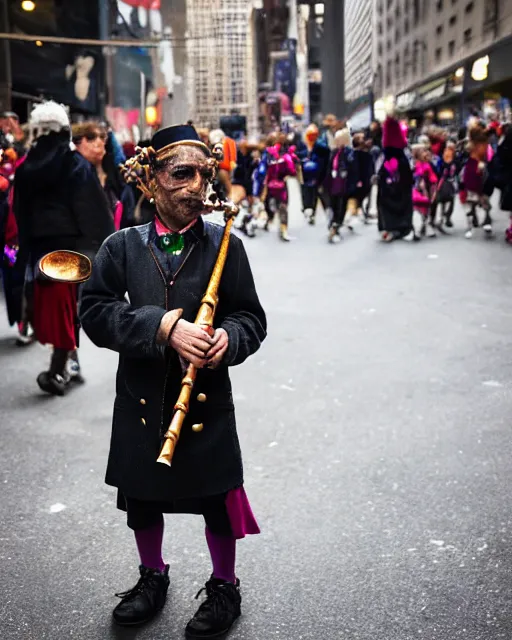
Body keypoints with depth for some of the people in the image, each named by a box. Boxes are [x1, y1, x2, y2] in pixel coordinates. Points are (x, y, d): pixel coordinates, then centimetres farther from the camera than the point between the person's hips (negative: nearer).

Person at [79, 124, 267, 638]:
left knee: (217, 498, 8)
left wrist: (229, 338, -23)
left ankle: (224, 585, 32)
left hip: (207, 398, -1)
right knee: (141, 495, 17)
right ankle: (153, 577, 42)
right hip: (141, 398, 2)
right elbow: (94, 310, -11)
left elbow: (251, 316, 0)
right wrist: (161, 327, -24)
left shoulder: (227, 246, -2)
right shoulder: (122, 246, -1)